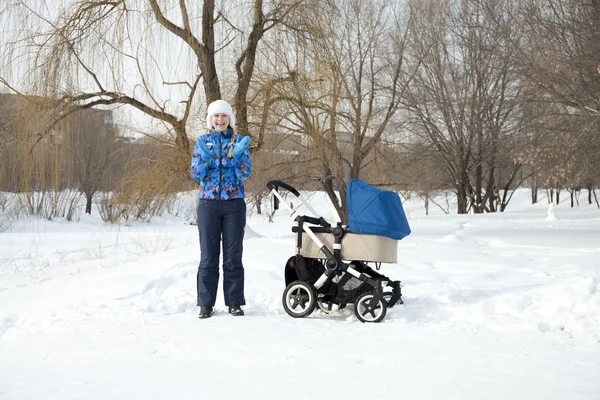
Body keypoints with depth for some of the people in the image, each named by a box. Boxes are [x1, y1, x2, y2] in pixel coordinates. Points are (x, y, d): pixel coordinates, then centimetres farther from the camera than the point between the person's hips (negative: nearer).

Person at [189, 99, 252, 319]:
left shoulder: (240, 141, 5)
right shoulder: (202, 141, 7)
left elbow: (245, 172, -4)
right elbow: (195, 174, 1)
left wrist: (236, 156, -21)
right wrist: (204, 157, -17)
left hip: (234, 204, 0)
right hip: (208, 203, 0)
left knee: (233, 254, 1)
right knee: (208, 255, 1)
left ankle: (235, 302, 8)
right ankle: (205, 303, 6)